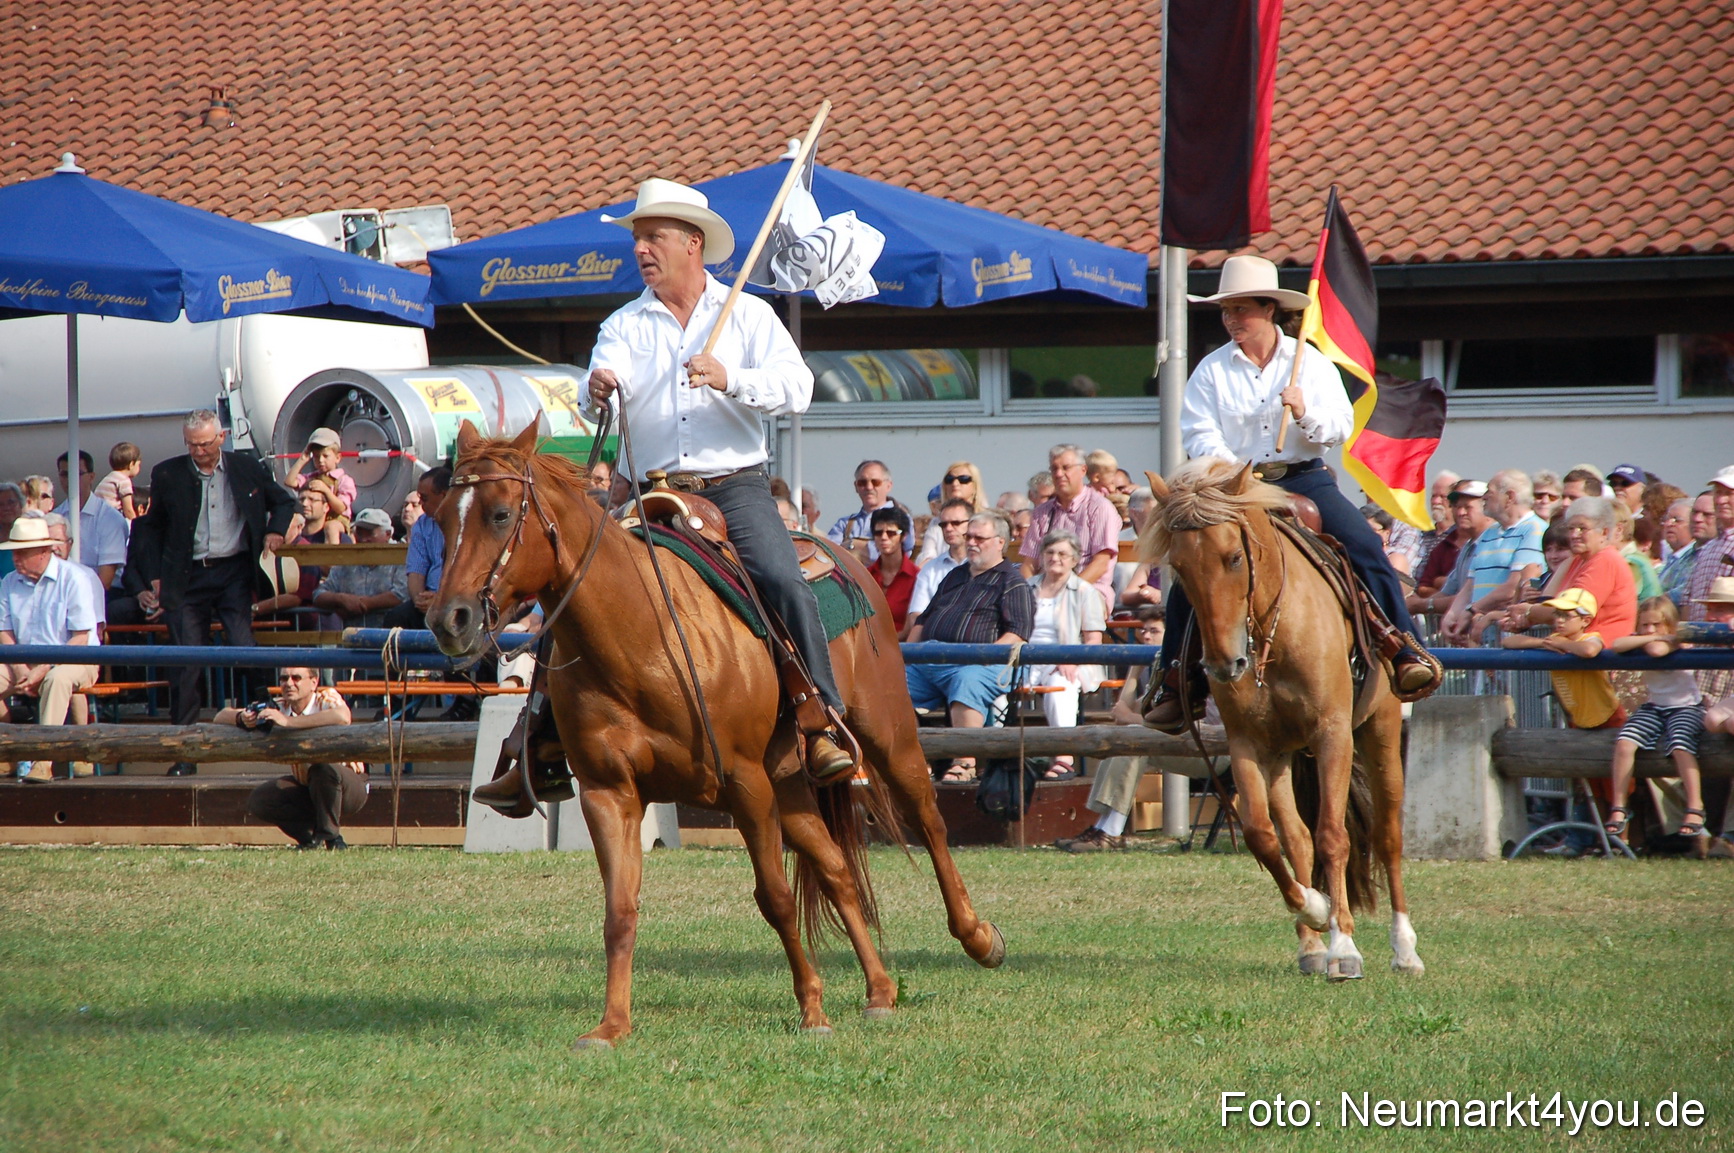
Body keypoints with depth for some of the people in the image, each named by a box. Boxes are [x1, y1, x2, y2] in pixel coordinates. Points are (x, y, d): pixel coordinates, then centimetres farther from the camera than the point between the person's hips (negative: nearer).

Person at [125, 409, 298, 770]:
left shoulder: (247, 470, 4)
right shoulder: (167, 475, 2)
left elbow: (284, 501, 20)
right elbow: (151, 527, 14)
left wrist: (275, 531, 1)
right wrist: (154, 576, 7)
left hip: (234, 572, 0)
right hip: (187, 576, 0)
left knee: (243, 650, -11)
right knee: (185, 660, -3)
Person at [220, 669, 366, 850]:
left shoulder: (326, 698, -20)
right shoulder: (278, 708, -6)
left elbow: (342, 717, -47)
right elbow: (220, 718, -8)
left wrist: (288, 721, -48)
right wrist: (241, 718, -34)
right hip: (307, 787, 5)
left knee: (323, 769, -36)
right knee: (258, 801, -14)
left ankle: (331, 837, -17)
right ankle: (310, 837, 0)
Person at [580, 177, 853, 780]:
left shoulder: (748, 315, 7)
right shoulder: (624, 326, 11)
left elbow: (796, 387, -7)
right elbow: (596, 399, -6)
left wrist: (730, 380, -25)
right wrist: (597, 389, -32)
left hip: (736, 486, -2)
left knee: (783, 582, -25)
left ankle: (826, 725, -24)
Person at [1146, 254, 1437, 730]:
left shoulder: (1310, 362, 4)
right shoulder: (1212, 371, 3)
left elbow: (1342, 428, 1)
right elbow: (1200, 436, -6)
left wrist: (1306, 413, -20)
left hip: (1304, 480, 0)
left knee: (1365, 548, -21)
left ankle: (1406, 652, -16)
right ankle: (1177, 685, -6)